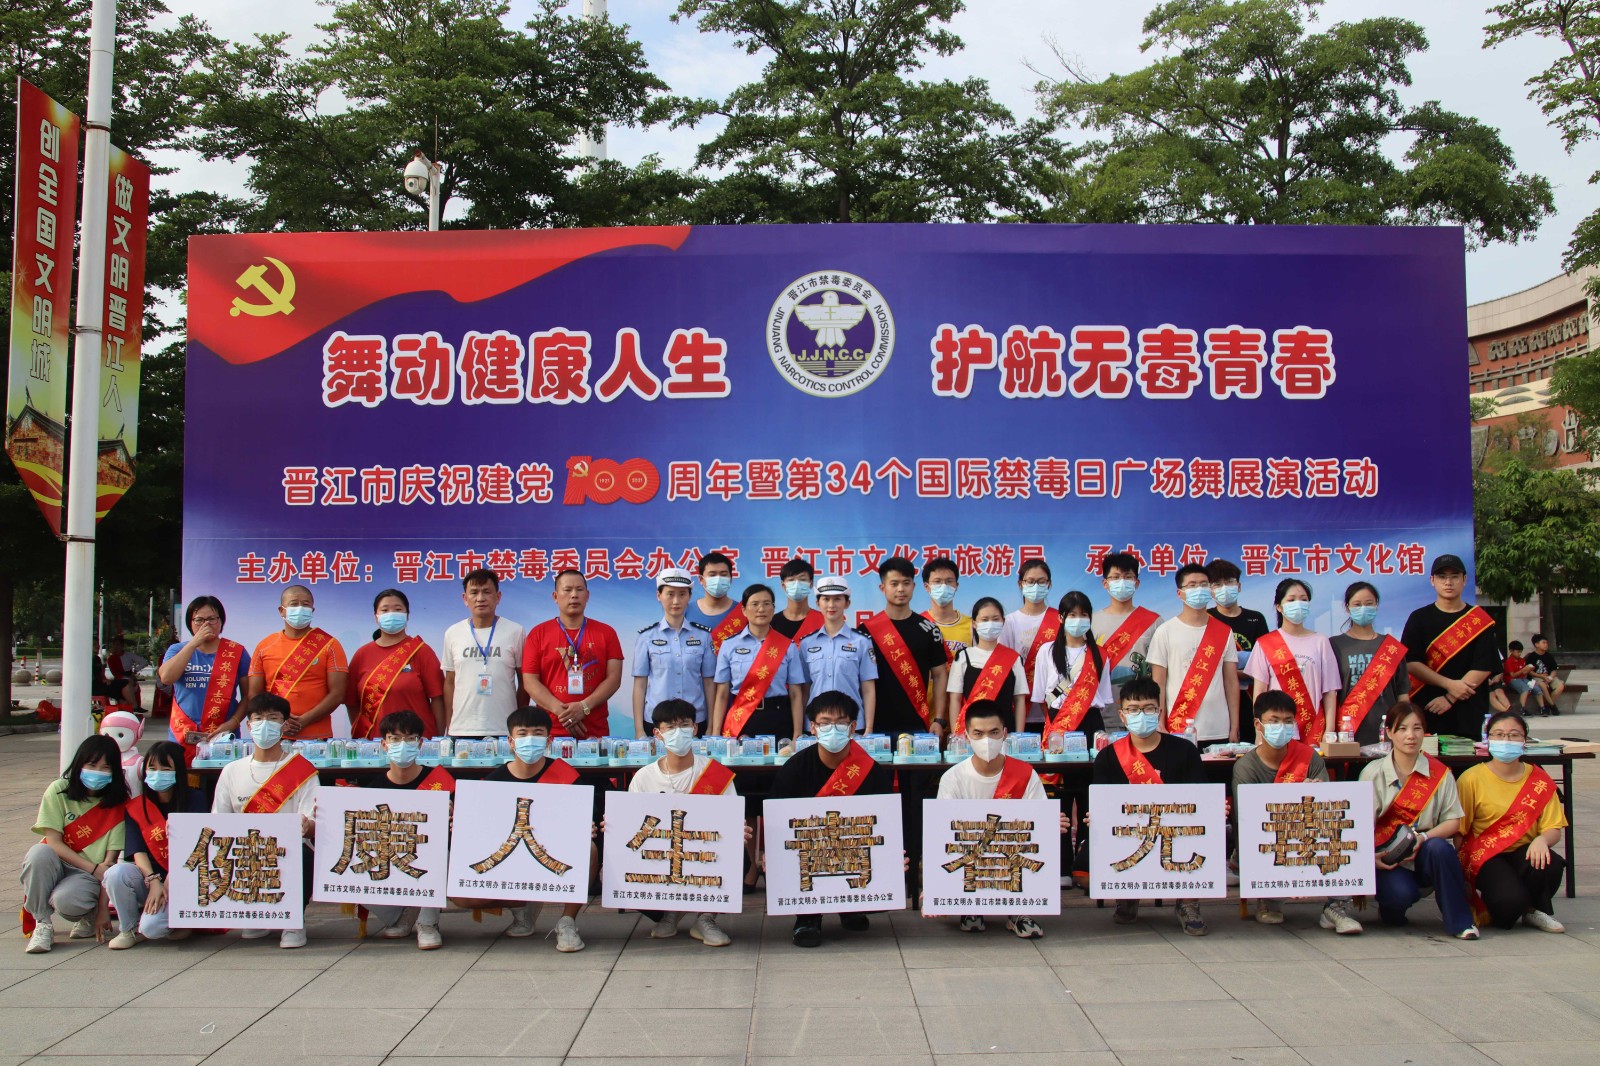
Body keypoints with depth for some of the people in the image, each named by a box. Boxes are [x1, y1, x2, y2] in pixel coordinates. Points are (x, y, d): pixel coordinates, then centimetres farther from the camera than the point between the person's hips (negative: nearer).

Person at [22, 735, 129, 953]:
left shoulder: (118, 804, -3)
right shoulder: (58, 791, -3)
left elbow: (110, 860, -7)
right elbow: (53, 842, -9)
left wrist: (104, 908, -14)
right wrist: (94, 868, -17)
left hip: (90, 877, -1)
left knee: (65, 900, -34)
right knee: (38, 853, -33)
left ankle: (90, 917, 4)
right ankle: (42, 925, -13)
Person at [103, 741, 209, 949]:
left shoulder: (194, 800, -2)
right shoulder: (136, 806, 7)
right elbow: (137, 851, -4)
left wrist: (167, 886, -18)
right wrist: (153, 881, -21)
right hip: (148, 877, 4)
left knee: (151, 927, -28)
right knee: (116, 874, -28)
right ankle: (129, 929, -2)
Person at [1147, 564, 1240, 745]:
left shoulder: (1224, 632, 8)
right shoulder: (1165, 632, -1)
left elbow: (1231, 682, 9)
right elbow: (1158, 684, -2)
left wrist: (1235, 728, 5)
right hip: (1179, 732, -2)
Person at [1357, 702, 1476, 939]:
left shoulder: (1440, 773, 4)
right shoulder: (1373, 773, 1)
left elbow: (1453, 821, 0)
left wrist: (1424, 837, -18)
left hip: (1426, 857, 1)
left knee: (1438, 848, -33)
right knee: (1401, 893, -31)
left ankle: (1459, 921, -17)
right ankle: (1390, 911, 8)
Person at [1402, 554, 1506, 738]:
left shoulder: (1480, 621, 5)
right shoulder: (1419, 618, 7)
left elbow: (1484, 667, -2)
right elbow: (1410, 663, -1)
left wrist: (1450, 698, -11)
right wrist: (1449, 684, -13)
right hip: (1426, 712, 0)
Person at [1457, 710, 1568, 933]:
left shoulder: (1539, 780, 4)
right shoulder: (1471, 779, -6)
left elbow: (1554, 829, 0)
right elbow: (1458, 831, -4)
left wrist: (1542, 840, -25)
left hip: (1524, 852, 3)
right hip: (1486, 856, -3)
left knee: (1551, 865, -32)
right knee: (1510, 900, -32)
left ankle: (1536, 910, 1)